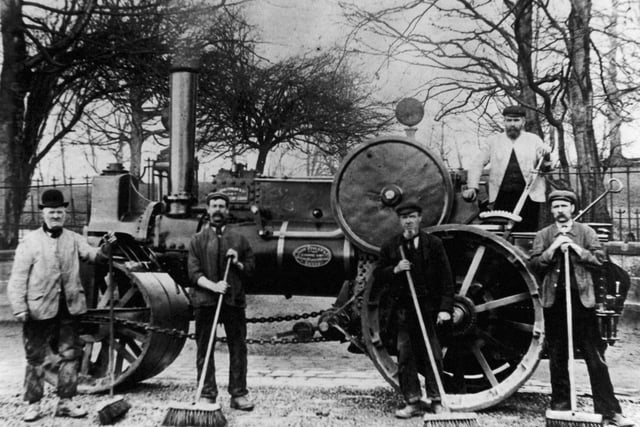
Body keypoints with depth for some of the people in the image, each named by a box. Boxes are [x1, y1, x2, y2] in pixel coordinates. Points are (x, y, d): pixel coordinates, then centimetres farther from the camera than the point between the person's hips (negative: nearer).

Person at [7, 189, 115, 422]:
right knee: (35, 357, 7)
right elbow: (18, 279, -3)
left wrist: (105, 248, -31)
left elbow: (91, 254, -9)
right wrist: (19, 308, -11)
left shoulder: (73, 239, 7)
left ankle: (65, 401, 19)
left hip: (69, 307, 3)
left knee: (71, 354, 7)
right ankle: (33, 403, 20)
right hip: (39, 309, -3)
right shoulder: (30, 241, -3)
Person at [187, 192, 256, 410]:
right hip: (205, 300, -1)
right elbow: (194, 273, -2)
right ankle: (207, 395, 12)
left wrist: (237, 263, -6)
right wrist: (213, 286, -17)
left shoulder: (239, 239, 12)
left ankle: (239, 394, 10)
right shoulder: (197, 240, 8)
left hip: (234, 300, 1)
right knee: (204, 350, 3)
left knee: (238, 348, 2)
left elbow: (251, 268, 14)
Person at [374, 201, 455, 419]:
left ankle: (436, 400, 14)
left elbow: (446, 278, -2)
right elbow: (377, 275, 10)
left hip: (429, 308, -2)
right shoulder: (390, 246, 7)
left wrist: (445, 308, -10)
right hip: (403, 309, 2)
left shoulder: (434, 244, 1)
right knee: (405, 356, 2)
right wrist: (394, 270, -11)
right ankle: (413, 402, 10)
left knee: (432, 356, 2)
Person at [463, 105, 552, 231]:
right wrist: (472, 187, -10)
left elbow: (545, 167, 7)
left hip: (529, 197, 0)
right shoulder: (492, 141, 11)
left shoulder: (534, 140, 12)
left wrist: (545, 158, -16)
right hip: (501, 197, 0)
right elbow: (477, 164, 5)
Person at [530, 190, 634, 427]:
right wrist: (552, 249, -12)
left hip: (581, 298, -1)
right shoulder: (543, 235, 10)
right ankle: (560, 407, 19)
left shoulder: (586, 232, 10)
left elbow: (599, 258, 1)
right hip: (554, 300, 1)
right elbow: (534, 264, 1)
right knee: (557, 358, 8)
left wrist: (576, 249, -12)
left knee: (595, 358, -3)